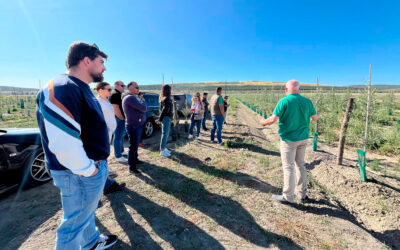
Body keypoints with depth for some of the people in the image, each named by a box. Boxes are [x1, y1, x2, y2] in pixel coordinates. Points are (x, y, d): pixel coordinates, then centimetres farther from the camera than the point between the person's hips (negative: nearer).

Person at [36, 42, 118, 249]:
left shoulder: (81, 89, 10)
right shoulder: (64, 89, -24)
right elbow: (63, 144, -32)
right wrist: (89, 170, -19)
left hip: (92, 167, 11)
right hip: (80, 175, -10)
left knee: (86, 211, 29)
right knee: (75, 222, 12)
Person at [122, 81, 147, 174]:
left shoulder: (134, 97, 16)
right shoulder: (130, 98, -19)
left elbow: (141, 109, 14)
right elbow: (144, 108, -22)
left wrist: (140, 100, -3)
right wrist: (143, 101, -5)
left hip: (138, 125, 10)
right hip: (133, 126, -10)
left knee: (136, 145, 21)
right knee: (133, 146, -5)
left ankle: (135, 159, 37)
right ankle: (131, 167, 4)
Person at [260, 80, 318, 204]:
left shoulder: (284, 101, -16)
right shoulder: (307, 101, 1)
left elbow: (273, 119, -21)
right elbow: (315, 117, 10)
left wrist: (264, 122, -2)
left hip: (289, 139, -6)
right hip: (303, 138, 6)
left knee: (288, 167, 3)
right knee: (300, 165, 18)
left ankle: (288, 196, 14)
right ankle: (302, 194, 30)